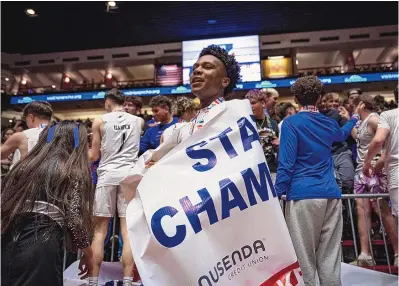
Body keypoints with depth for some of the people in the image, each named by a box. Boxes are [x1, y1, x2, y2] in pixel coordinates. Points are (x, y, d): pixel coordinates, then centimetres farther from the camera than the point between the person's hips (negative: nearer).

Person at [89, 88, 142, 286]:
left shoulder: (100, 121, 4)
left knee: (100, 230, 9)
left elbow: (94, 156, 8)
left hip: (107, 175, -1)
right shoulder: (138, 120, 9)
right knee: (128, 231, 2)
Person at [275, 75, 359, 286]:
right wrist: (353, 119, 58)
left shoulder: (291, 123, -5)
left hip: (303, 195, -5)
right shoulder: (329, 123, 12)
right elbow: (342, 135, 38)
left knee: (304, 256, 5)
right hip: (331, 195, 6)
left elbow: (286, 164, -11)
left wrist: (277, 194, -6)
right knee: (330, 255, 12)